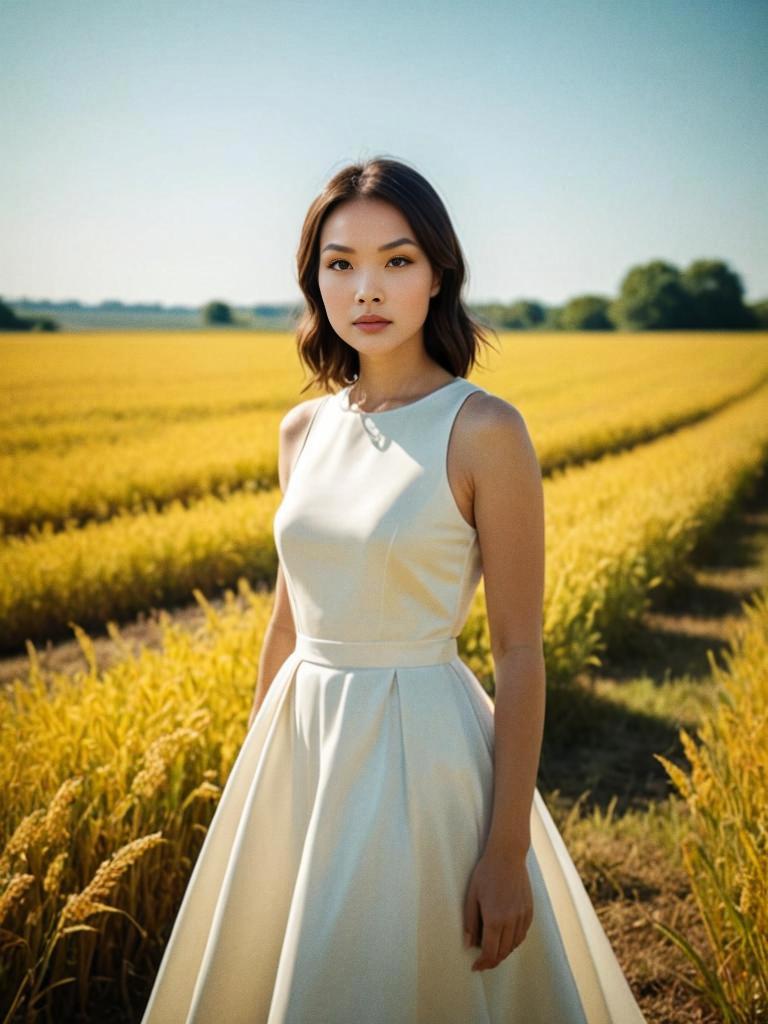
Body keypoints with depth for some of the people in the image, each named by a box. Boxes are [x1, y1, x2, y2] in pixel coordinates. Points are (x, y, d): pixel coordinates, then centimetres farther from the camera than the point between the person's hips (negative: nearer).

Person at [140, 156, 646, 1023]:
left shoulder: (484, 430, -14)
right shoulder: (304, 430, 4)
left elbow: (520, 651, -12)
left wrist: (509, 852, -13)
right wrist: (253, 780, 17)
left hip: (418, 757, -6)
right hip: (302, 755, 7)